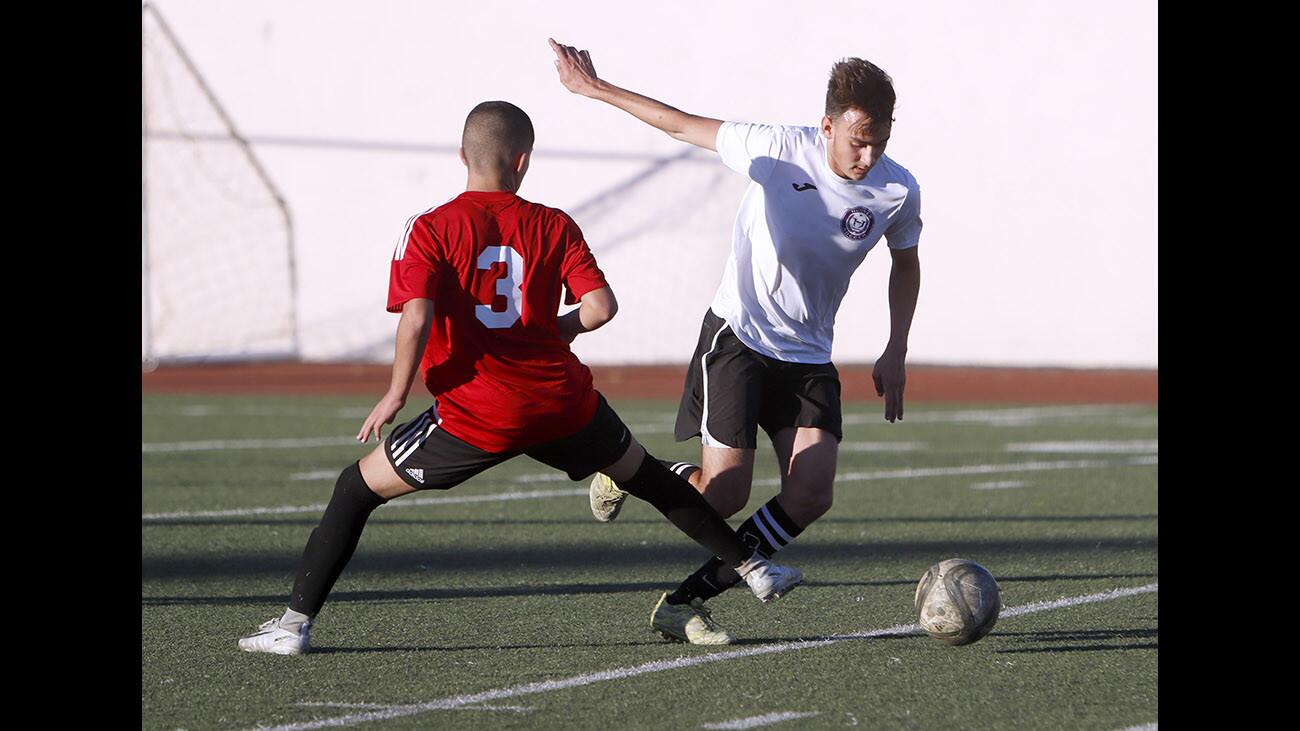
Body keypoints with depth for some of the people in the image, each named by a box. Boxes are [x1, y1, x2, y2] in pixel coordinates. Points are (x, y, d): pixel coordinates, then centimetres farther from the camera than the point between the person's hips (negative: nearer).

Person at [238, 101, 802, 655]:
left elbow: (416, 318, -15)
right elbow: (601, 306, -3)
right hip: (562, 399, 3)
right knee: (645, 476, 27)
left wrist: (396, 394, -3)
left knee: (358, 487, 10)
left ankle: (296, 621, 2)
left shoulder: (431, 230, -3)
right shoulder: (555, 227, 5)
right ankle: (751, 566, 36)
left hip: (476, 414, -3)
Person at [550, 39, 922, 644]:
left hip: (809, 356, 4)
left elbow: (906, 264, 14)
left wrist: (895, 354, 7)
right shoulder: (779, 150, -17)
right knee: (724, 493, -14)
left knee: (811, 493, -15)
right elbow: (684, 125, -3)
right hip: (737, 338, -4)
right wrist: (595, 89, -1)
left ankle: (685, 600, -3)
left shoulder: (898, 191, -7)